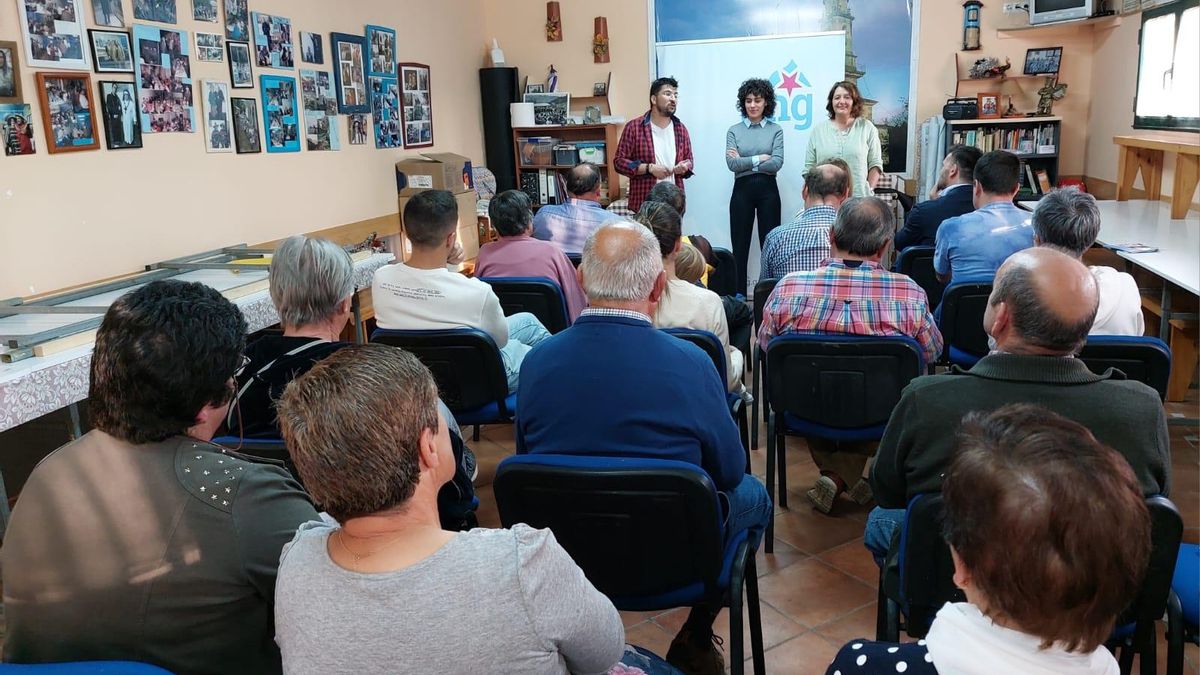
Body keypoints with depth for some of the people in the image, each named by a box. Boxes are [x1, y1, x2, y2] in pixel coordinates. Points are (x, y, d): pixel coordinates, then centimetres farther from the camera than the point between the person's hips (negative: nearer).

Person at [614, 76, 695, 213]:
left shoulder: (680, 129, 13)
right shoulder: (634, 127, -2)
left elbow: (689, 159, 22)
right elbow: (619, 161, -2)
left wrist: (685, 166, -3)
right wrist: (649, 168, -14)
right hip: (644, 204, -4)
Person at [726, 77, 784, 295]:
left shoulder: (775, 130, 5)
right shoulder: (734, 131, 6)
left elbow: (777, 163, -8)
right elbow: (732, 164, -7)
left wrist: (744, 161, -7)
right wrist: (760, 158, -9)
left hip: (768, 190, -1)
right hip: (742, 190, 1)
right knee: (740, 246, 3)